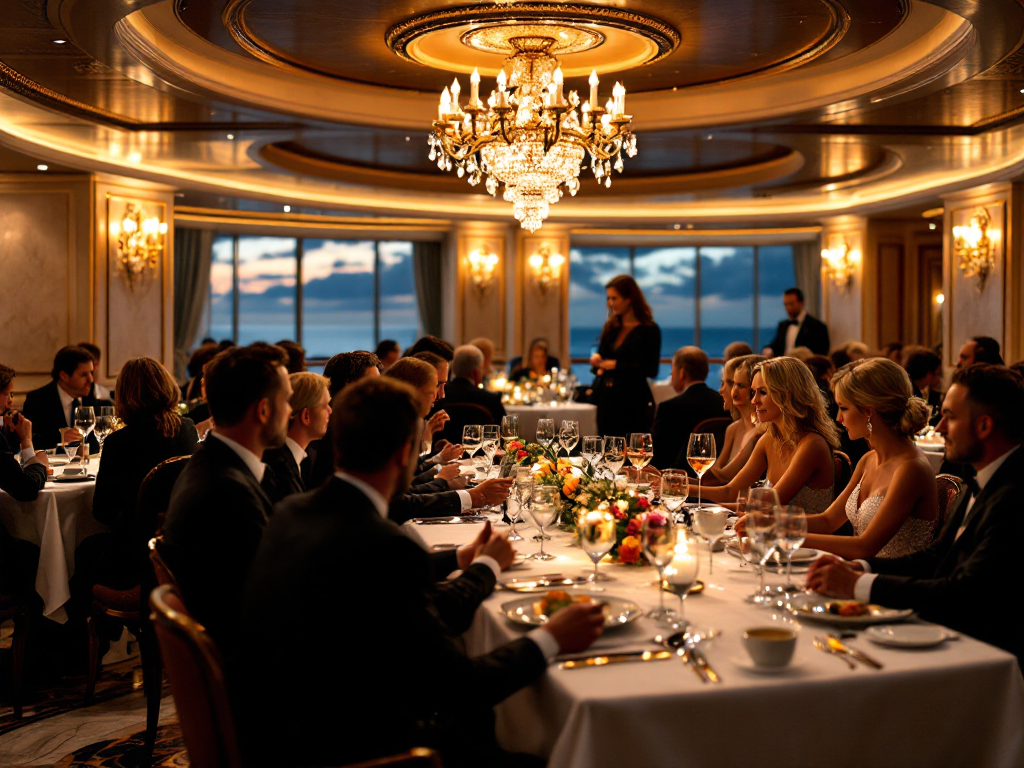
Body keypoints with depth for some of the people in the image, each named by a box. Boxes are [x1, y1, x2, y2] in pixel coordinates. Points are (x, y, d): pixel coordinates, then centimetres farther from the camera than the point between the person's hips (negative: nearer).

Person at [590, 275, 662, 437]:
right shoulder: (611, 327, 13)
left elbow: (651, 370, -13)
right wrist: (596, 360, -4)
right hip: (606, 401, 6)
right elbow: (601, 355, 19)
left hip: (633, 402, -6)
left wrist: (616, 365, -16)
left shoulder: (649, 330, -6)